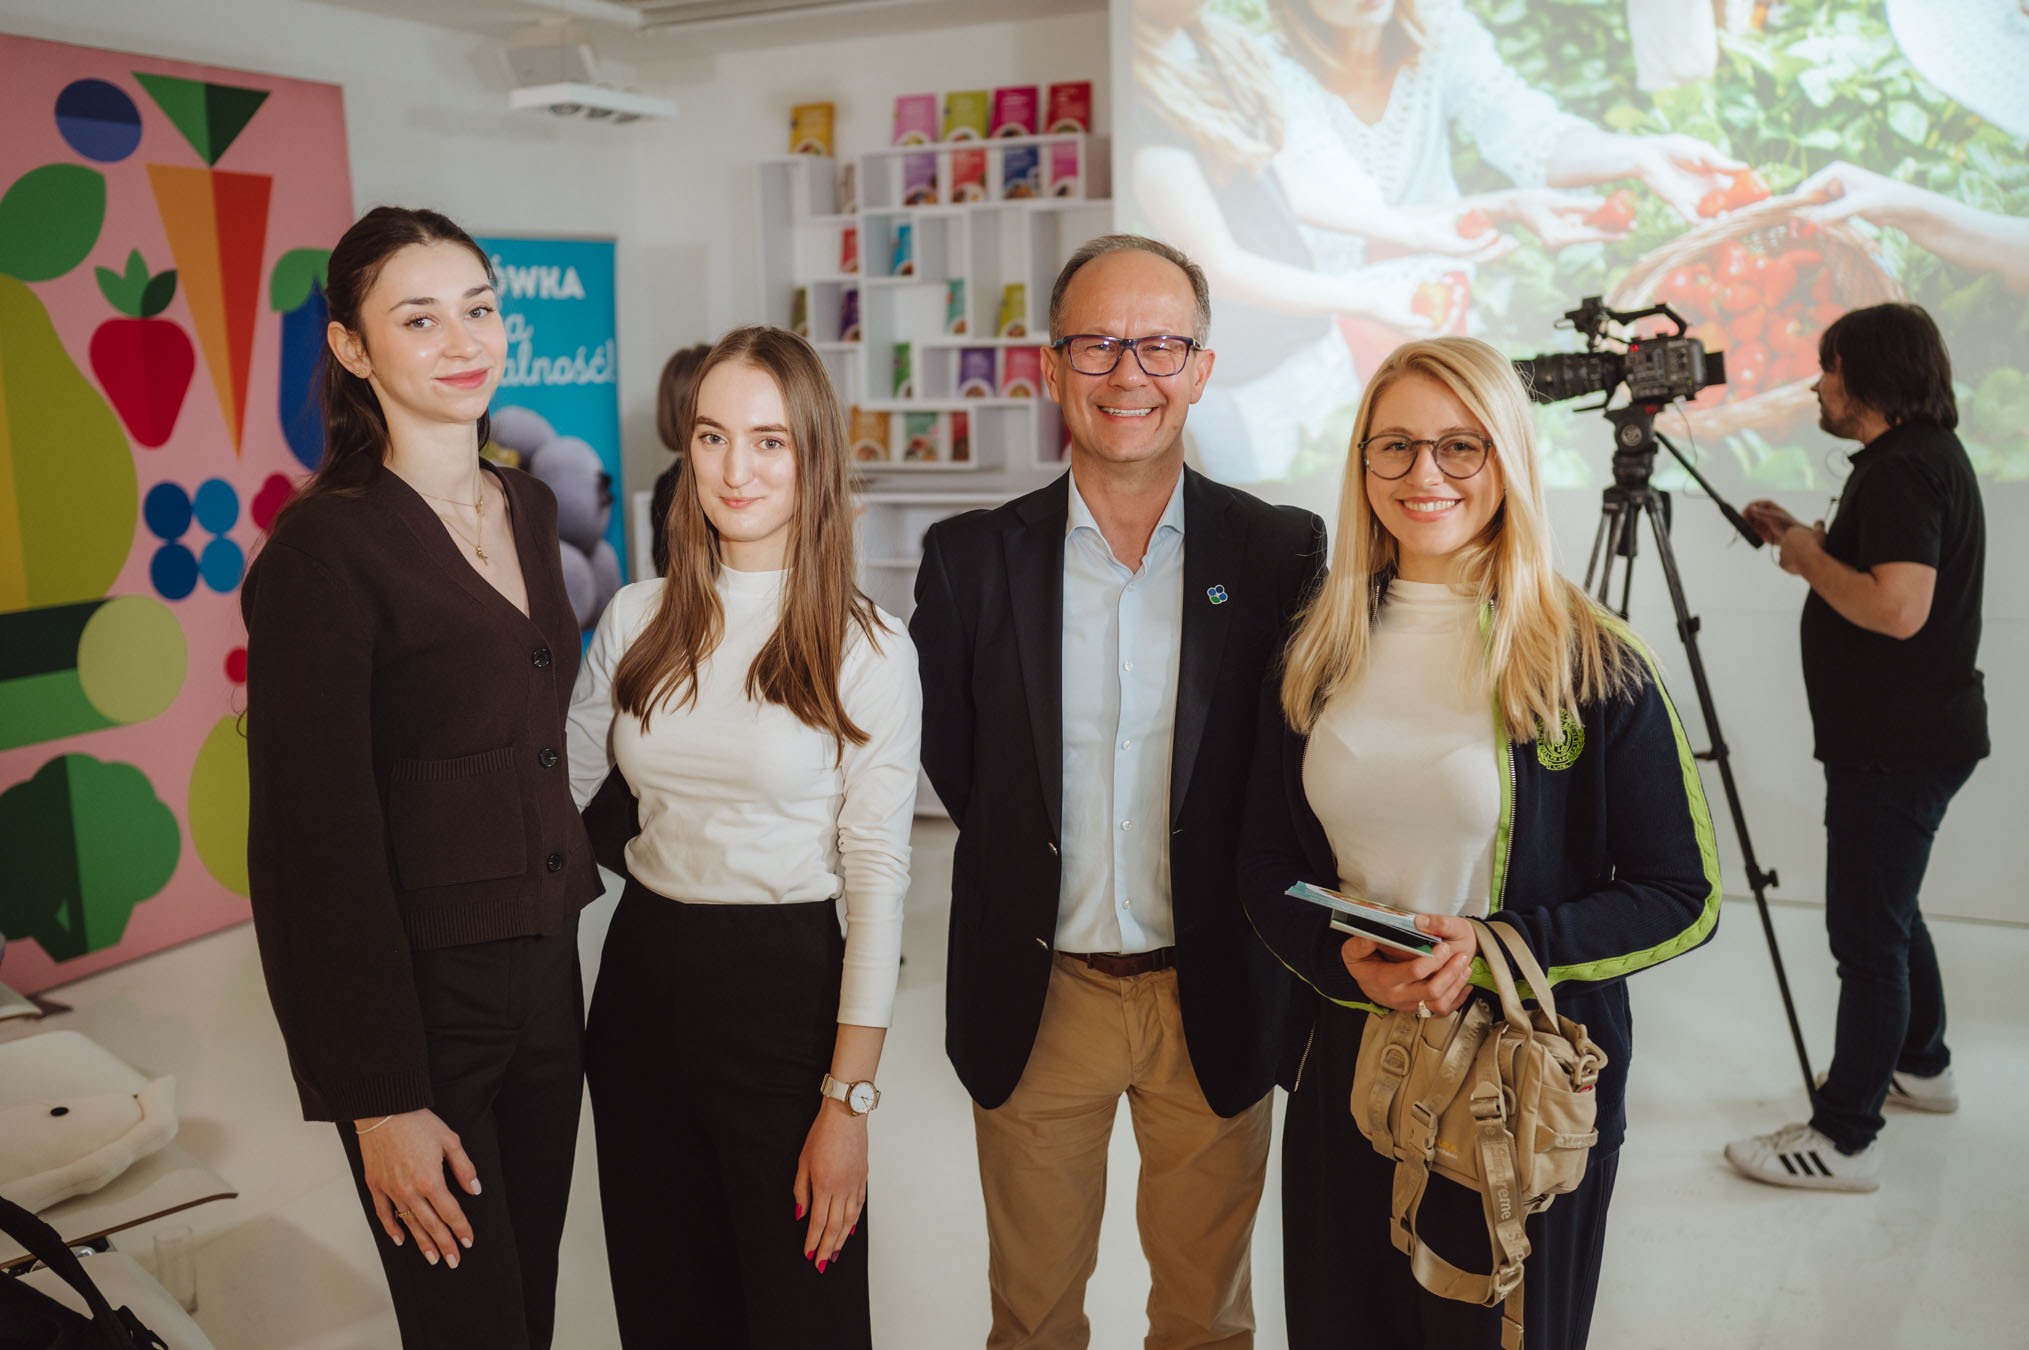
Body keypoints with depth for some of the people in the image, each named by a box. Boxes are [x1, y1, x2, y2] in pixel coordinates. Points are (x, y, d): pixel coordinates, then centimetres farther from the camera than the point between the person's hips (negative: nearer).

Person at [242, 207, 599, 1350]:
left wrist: (571, 886, 13)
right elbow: (315, 838, -16)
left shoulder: (529, 507, 8)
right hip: (418, 990, -6)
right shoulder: (324, 549, -15)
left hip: (545, 968, 7)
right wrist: (380, 1100, -15)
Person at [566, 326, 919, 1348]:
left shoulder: (868, 650, -9)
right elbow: (554, 787, 12)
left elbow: (876, 873, -9)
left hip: (785, 985, -4)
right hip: (640, 976, 4)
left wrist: (849, 1100, -11)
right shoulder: (635, 620, 2)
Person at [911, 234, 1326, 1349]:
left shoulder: (1281, 554, -5)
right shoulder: (970, 558, -3)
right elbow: (946, 758, 6)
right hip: (1034, 998, 1)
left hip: (1213, 999, 0)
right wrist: (1031, 861, 2)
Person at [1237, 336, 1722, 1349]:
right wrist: (1342, 957, -14)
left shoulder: (1594, 662, -10)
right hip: (1344, 1069, 3)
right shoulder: (1319, 650, 2)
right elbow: (1264, 862, 6)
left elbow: (1685, 900, -7)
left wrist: (1500, 948, -21)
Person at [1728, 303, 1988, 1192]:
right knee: (1888, 912, 24)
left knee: (1868, 933, -6)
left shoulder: (1903, 470, -20)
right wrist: (1805, 540, 17)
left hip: (1898, 747, -11)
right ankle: (1920, 1065, 41)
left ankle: (1843, 1138, 1)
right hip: (1911, 737, 11)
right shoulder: (1931, 454, 14)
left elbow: (1897, 606, -30)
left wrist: (1810, 558, -17)